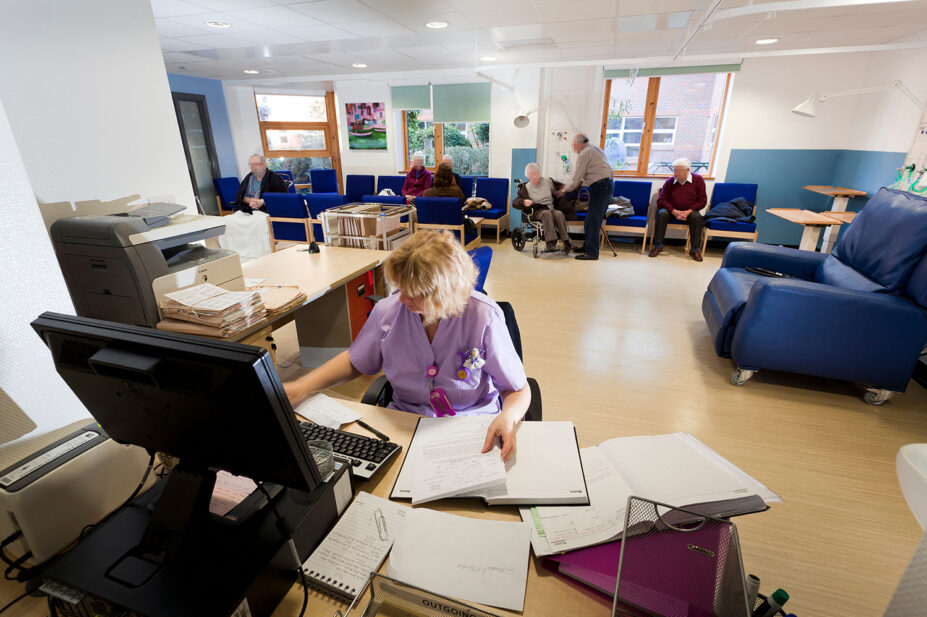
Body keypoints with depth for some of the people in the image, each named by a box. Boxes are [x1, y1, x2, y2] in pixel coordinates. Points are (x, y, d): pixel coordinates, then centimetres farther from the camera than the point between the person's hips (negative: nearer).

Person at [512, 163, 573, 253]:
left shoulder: (548, 181, 15)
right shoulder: (526, 187, 8)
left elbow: (560, 186, 34)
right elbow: (515, 203, 3)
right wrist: (524, 202, -17)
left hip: (551, 208, 3)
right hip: (537, 211, -3)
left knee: (559, 214, -33)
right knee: (547, 213, -38)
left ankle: (566, 241, -33)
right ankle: (551, 242, -47)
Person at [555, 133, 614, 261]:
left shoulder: (584, 154, -8)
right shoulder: (596, 149, 21)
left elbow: (576, 179, -8)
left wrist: (564, 190, 6)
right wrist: (580, 183, 24)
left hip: (600, 187, -10)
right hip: (609, 183, 10)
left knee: (592, 220, -9)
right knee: (594, 219, 14)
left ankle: (591, 252, -9)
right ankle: (588, 246, 22)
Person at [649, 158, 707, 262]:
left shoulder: (698, 179, -3)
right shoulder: (669, 182, -2)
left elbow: (702, 201, -4)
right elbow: (661, 200, -5)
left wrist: (688, 212, -18)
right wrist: (674, 212, -19)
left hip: (689, 211, 0)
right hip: (672, 210, 1)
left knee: (697, 217, -32)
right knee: (661, 214, -31)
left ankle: (695, 249, -20)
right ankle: (658, 245, -24)